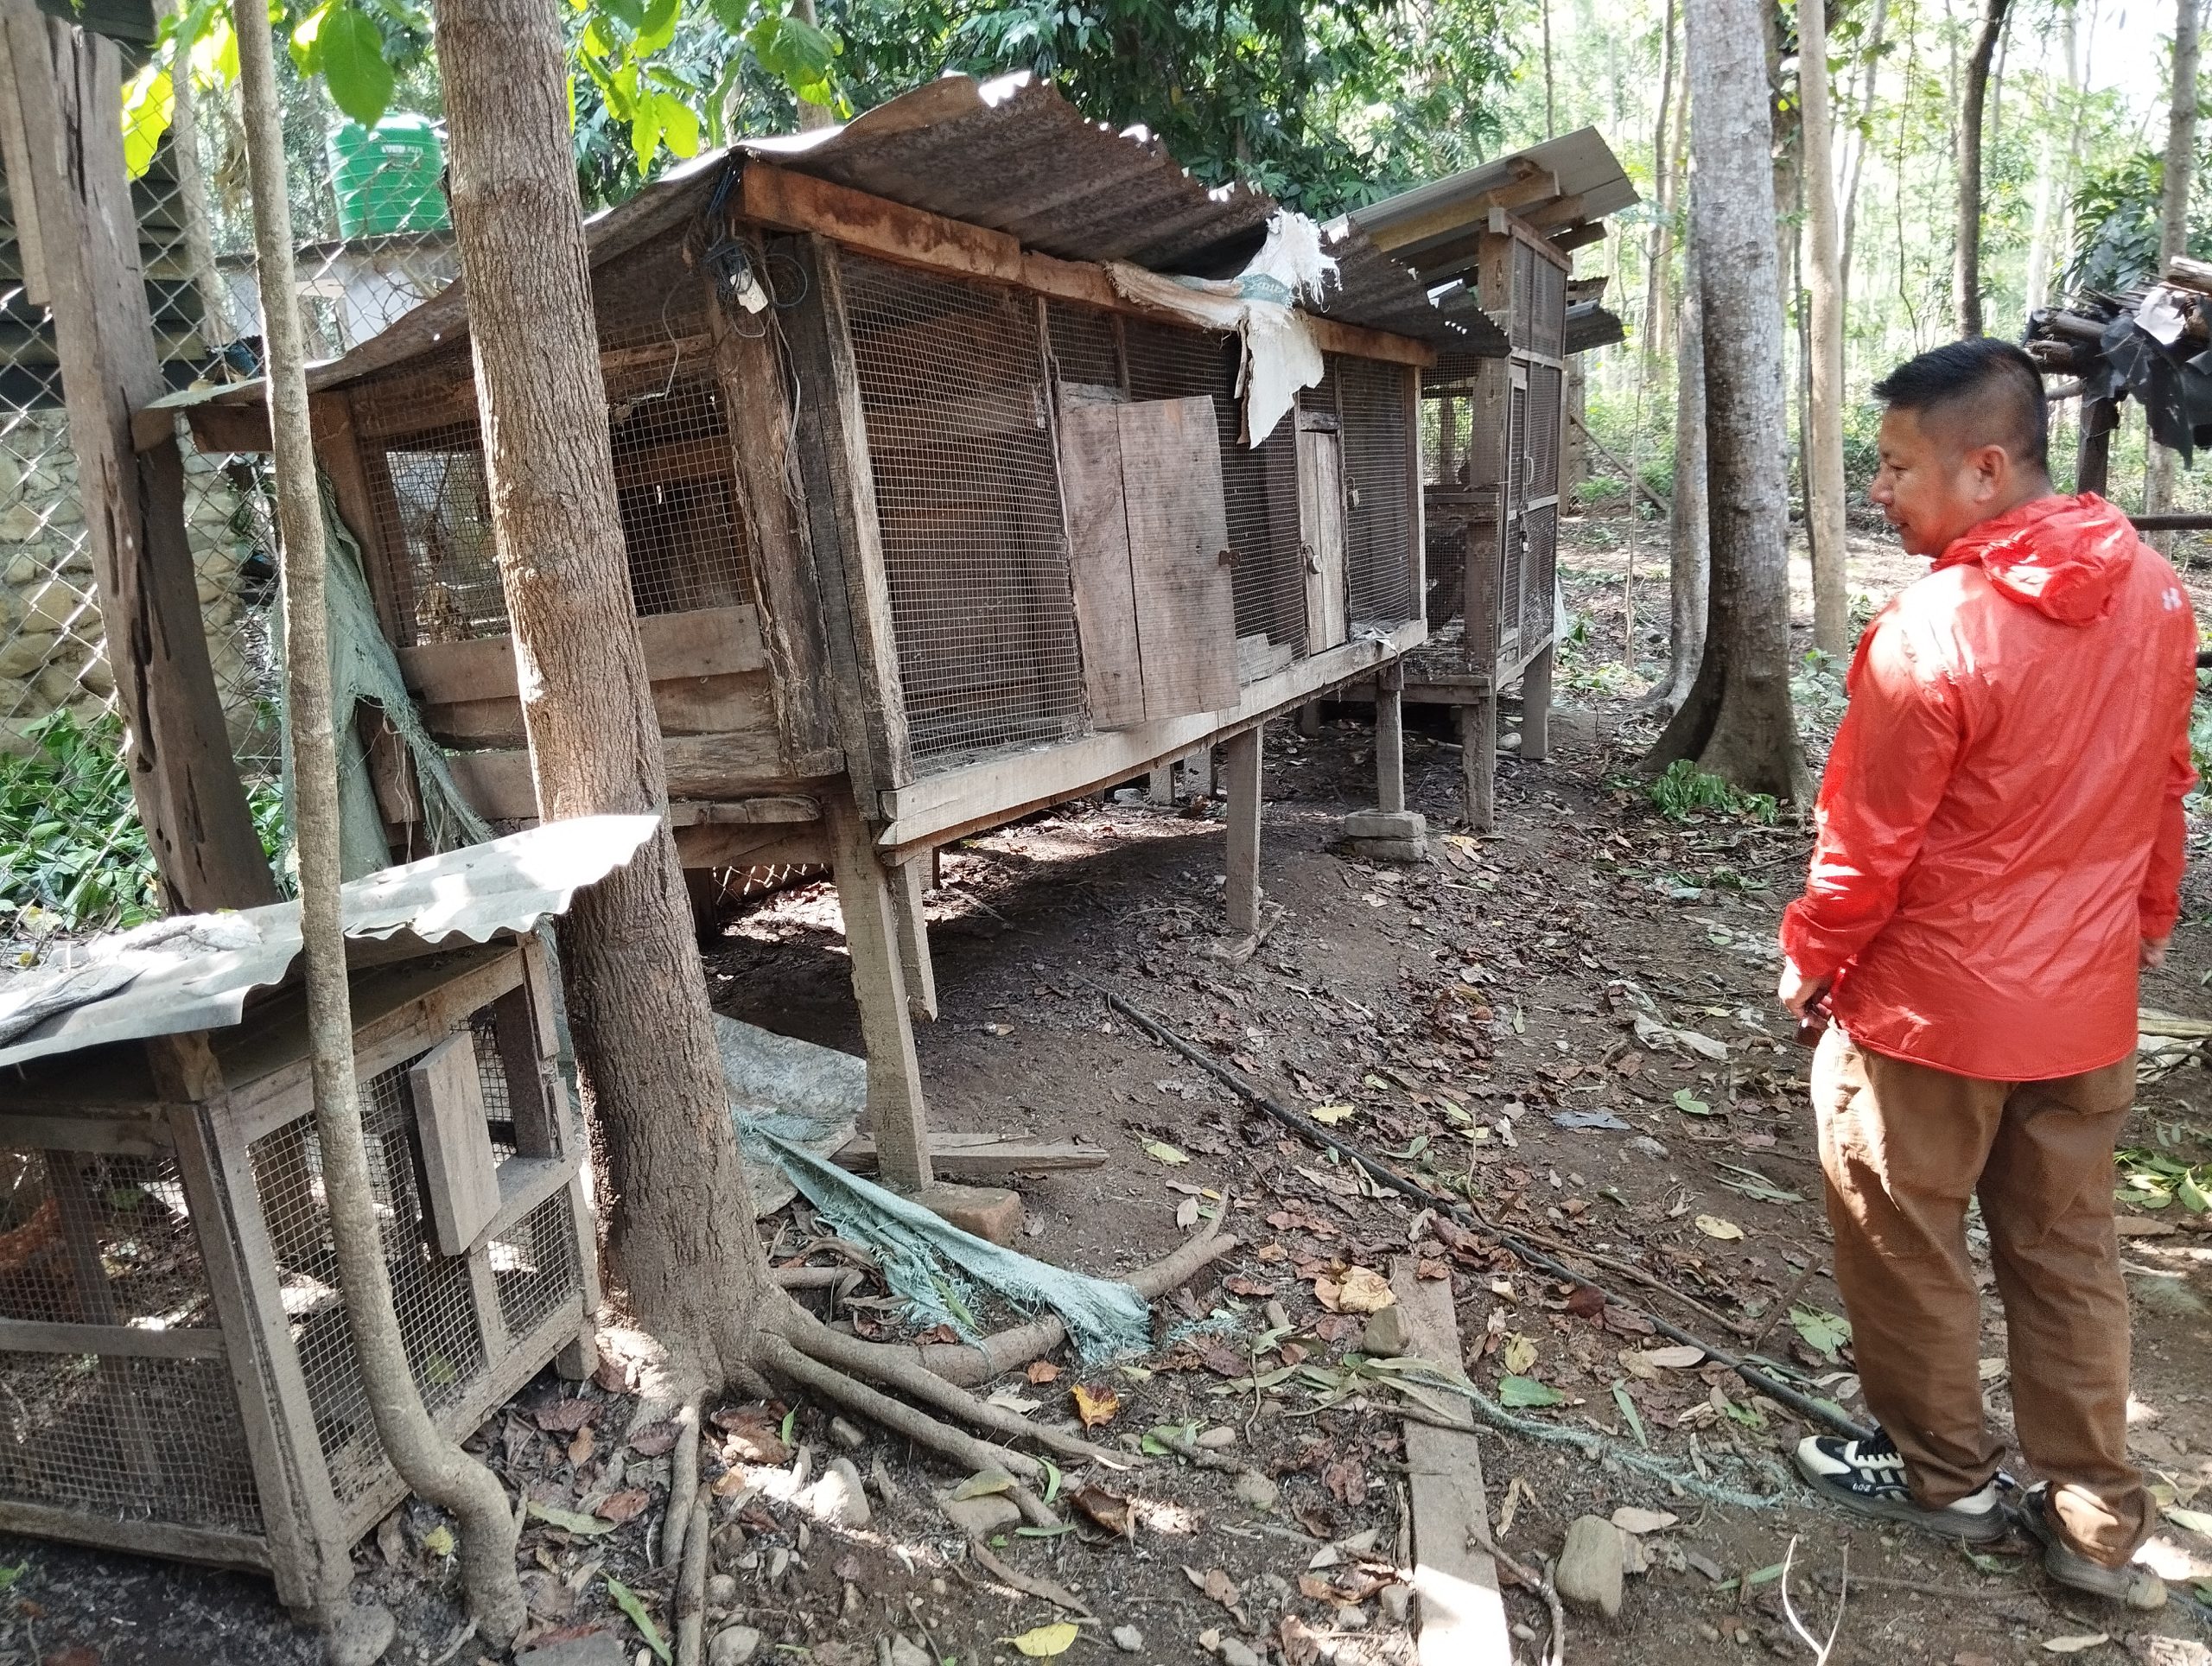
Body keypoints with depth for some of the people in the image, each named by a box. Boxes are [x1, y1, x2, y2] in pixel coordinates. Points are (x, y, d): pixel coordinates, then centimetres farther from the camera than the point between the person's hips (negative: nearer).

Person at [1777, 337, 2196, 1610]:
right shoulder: (2156, 589, -1)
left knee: (1908, 1248, 14)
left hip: (1931, 1006, -7)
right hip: (2086, 1003, 7)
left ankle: (1945, 1475, 33)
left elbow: (1870, 843, -18)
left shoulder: (1933, 630, -24)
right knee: (2069, 1256, 19)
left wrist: (1811, 958, -2)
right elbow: (2165, 780, 10)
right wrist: (2148, 917, 23)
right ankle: (2099, 1521, 30)